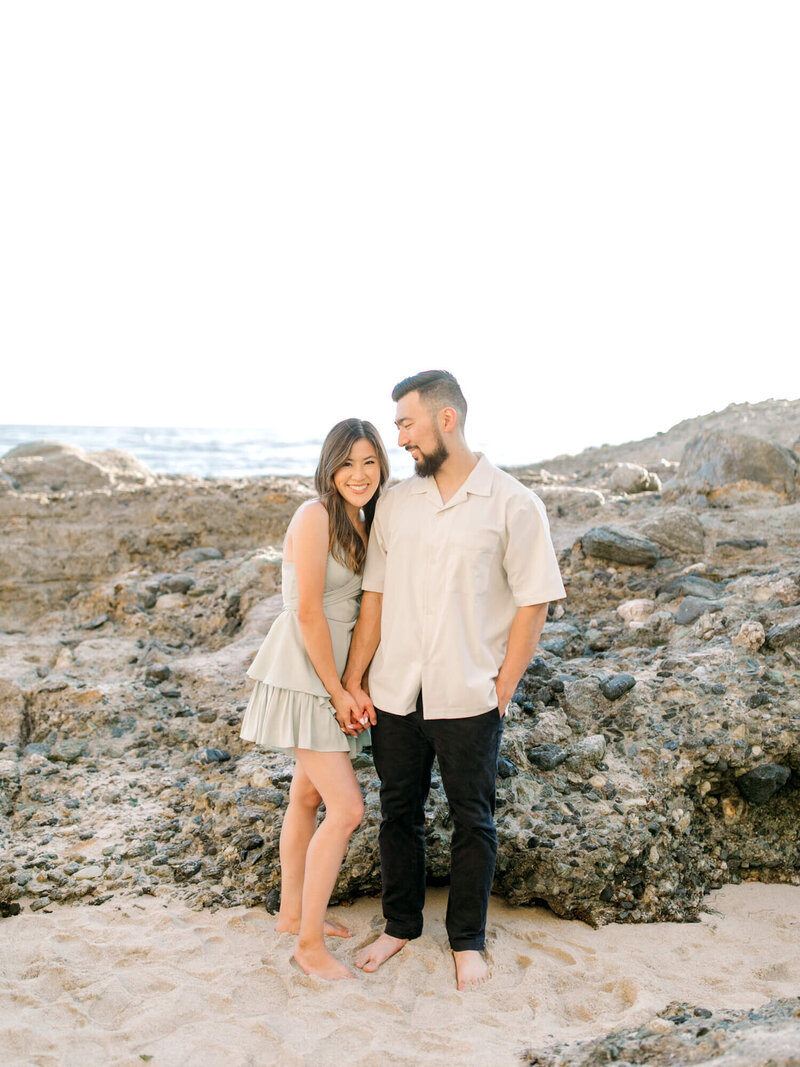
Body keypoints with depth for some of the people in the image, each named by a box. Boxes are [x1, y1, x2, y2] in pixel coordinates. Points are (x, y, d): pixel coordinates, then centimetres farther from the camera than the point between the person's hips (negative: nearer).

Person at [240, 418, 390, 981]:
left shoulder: (362, 523, 8)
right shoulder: (315, 515, -18)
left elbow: (360, 607, 9)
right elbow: (307, 611, -20)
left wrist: (349, 688, 0)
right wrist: (337, 692, -15)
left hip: (336, 674, 8)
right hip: (303, 674, -8)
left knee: (309, 797, 18)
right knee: (347, 808, -9)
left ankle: (293, 911, 34)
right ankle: (310, 943, 4)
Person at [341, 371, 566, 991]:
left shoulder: (513, 505, -9)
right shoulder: (396, 503, 4)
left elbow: (532, 607, -7)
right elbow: (374, 597, 6)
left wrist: (501, 691, -8)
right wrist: (353, 682, 2)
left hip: (469, 700, -4)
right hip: (395, 694, 4)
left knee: (473, 822, 12)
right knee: (399, 813, 17)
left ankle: (468, 941, 31)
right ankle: (400, 925, 37)